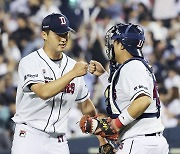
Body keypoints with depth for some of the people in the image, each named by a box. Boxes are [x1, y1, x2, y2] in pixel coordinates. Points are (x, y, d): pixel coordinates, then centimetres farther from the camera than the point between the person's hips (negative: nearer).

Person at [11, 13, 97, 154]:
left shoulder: (73, 66, 8)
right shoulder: (29, 62, -8)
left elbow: (86, 105, 18)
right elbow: (44, 92, -25)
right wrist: (72, 74, -27)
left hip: (58, 142, 5)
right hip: (29, 136, -4)